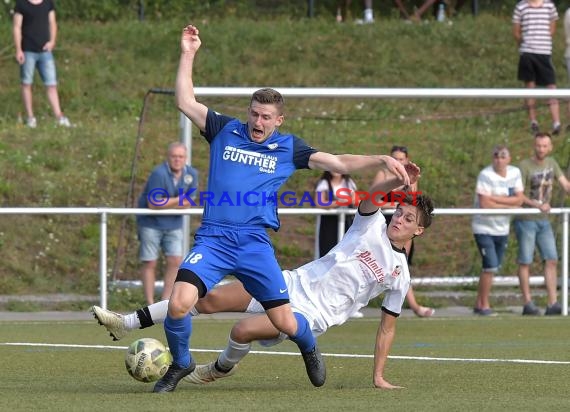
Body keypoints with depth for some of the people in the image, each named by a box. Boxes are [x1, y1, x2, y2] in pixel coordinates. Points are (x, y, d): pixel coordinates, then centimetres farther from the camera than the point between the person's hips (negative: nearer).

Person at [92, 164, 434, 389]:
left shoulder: (400, 275, 1)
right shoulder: (373, 225, 5)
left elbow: (388, 325, 6)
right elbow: (370, 197, -15)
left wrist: (379, 375, 1)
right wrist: (398, 182, -35)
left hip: (312, 314, -4)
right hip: (294, 283, 4)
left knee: (242, 331, -26)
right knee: (211, 298, -6)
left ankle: (223, 368, 10)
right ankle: (127, 323, 4)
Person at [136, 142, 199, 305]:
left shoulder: (191, 174, 0)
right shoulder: (159, 174, -19)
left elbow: (187, 204, 0)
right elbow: (153, 204, -22)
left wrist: (166, 203, -14)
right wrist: (178, 200, -15)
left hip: (173, 224, 5)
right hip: (151, 223, -5)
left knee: (175, 261, -3)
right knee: (150, 263, -1)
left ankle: (166, 299, 7)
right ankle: (150, 303, 4)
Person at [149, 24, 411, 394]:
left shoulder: (288, 148, 10)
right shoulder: (225, 131, 10)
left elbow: (339, 163, 8)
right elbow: (186, 102, 10)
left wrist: (382, 160, -4)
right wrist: (188, 55, 6)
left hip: (255, 242, 0)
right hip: (212, 239, 0)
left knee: (286, 322, -2)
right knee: (179, 303, -22)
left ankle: (309, 348, 37)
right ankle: (180, 364, 7)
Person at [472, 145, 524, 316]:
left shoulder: (515, 173, 3)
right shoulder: (486, 175, -15)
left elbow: (519, 199, -4)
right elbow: (484, 204, -22)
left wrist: (497, 199, -17)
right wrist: (510, 205, -13)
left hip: (502, 228, 6)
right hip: (484, 228, -6)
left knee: (493, 268, 11)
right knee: (490, 266, -13)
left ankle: (479, 304, 22)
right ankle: (484, 306, -1)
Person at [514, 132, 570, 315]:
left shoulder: (551, 163, 8)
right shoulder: (524, 166, -11)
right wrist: (538, 205, -27)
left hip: (544, 220, 6)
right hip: (526, 220, -6)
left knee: (552, 260, 0)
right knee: (525, 262, -2)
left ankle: (553, 304, 0)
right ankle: (528, 304, 1)